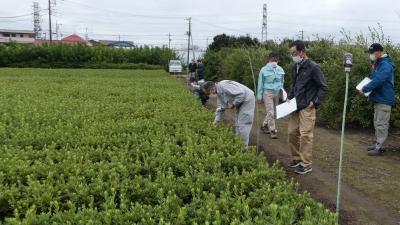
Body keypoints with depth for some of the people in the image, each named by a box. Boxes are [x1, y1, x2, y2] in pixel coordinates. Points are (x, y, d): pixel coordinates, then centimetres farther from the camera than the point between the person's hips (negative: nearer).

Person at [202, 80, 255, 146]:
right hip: (241, 102, 10)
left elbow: (241, 93, -31)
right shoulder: (219, 93, 4)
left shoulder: (224, 86, -27)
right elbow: (220, 107, 13)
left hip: (247, 100, -10)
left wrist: (233, 104, -21)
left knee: (242, 124, -8)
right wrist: (217, 119, 9)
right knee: (238, 123, 15)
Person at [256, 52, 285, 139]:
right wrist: (259, 97, -2)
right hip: (267, 93, -5)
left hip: (277, 93, 5)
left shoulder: (280, 70, 2)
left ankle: (264, 126, 32)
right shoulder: (264, 70, -8)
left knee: (274, 112, 12)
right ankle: (273, 131, 3)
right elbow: (260, 84, -2)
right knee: (270, 113, -7)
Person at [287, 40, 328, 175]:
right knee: (292, 132, 10)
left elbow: (324, 87, -9)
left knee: (305, 135, -5)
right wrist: (290, 98, 10)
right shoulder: (295, 67, 9)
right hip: (296, 106, 7)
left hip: (307, 108, -7)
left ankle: (306, 164, 4)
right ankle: (297, 158, 26)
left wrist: (315, 102, -14)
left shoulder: (313, 67, -12)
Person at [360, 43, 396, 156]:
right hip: (378, 98, 10)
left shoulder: (385, 65, -19)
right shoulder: (377, 64, 13)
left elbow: (378, 80, -30)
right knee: (377, 123, 15)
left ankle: (379, 148, -1)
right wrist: (366, 88, 5)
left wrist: (365, 89, -22)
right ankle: (378, 145, 24)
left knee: (381, 124, -5)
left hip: (384, 100, -10)